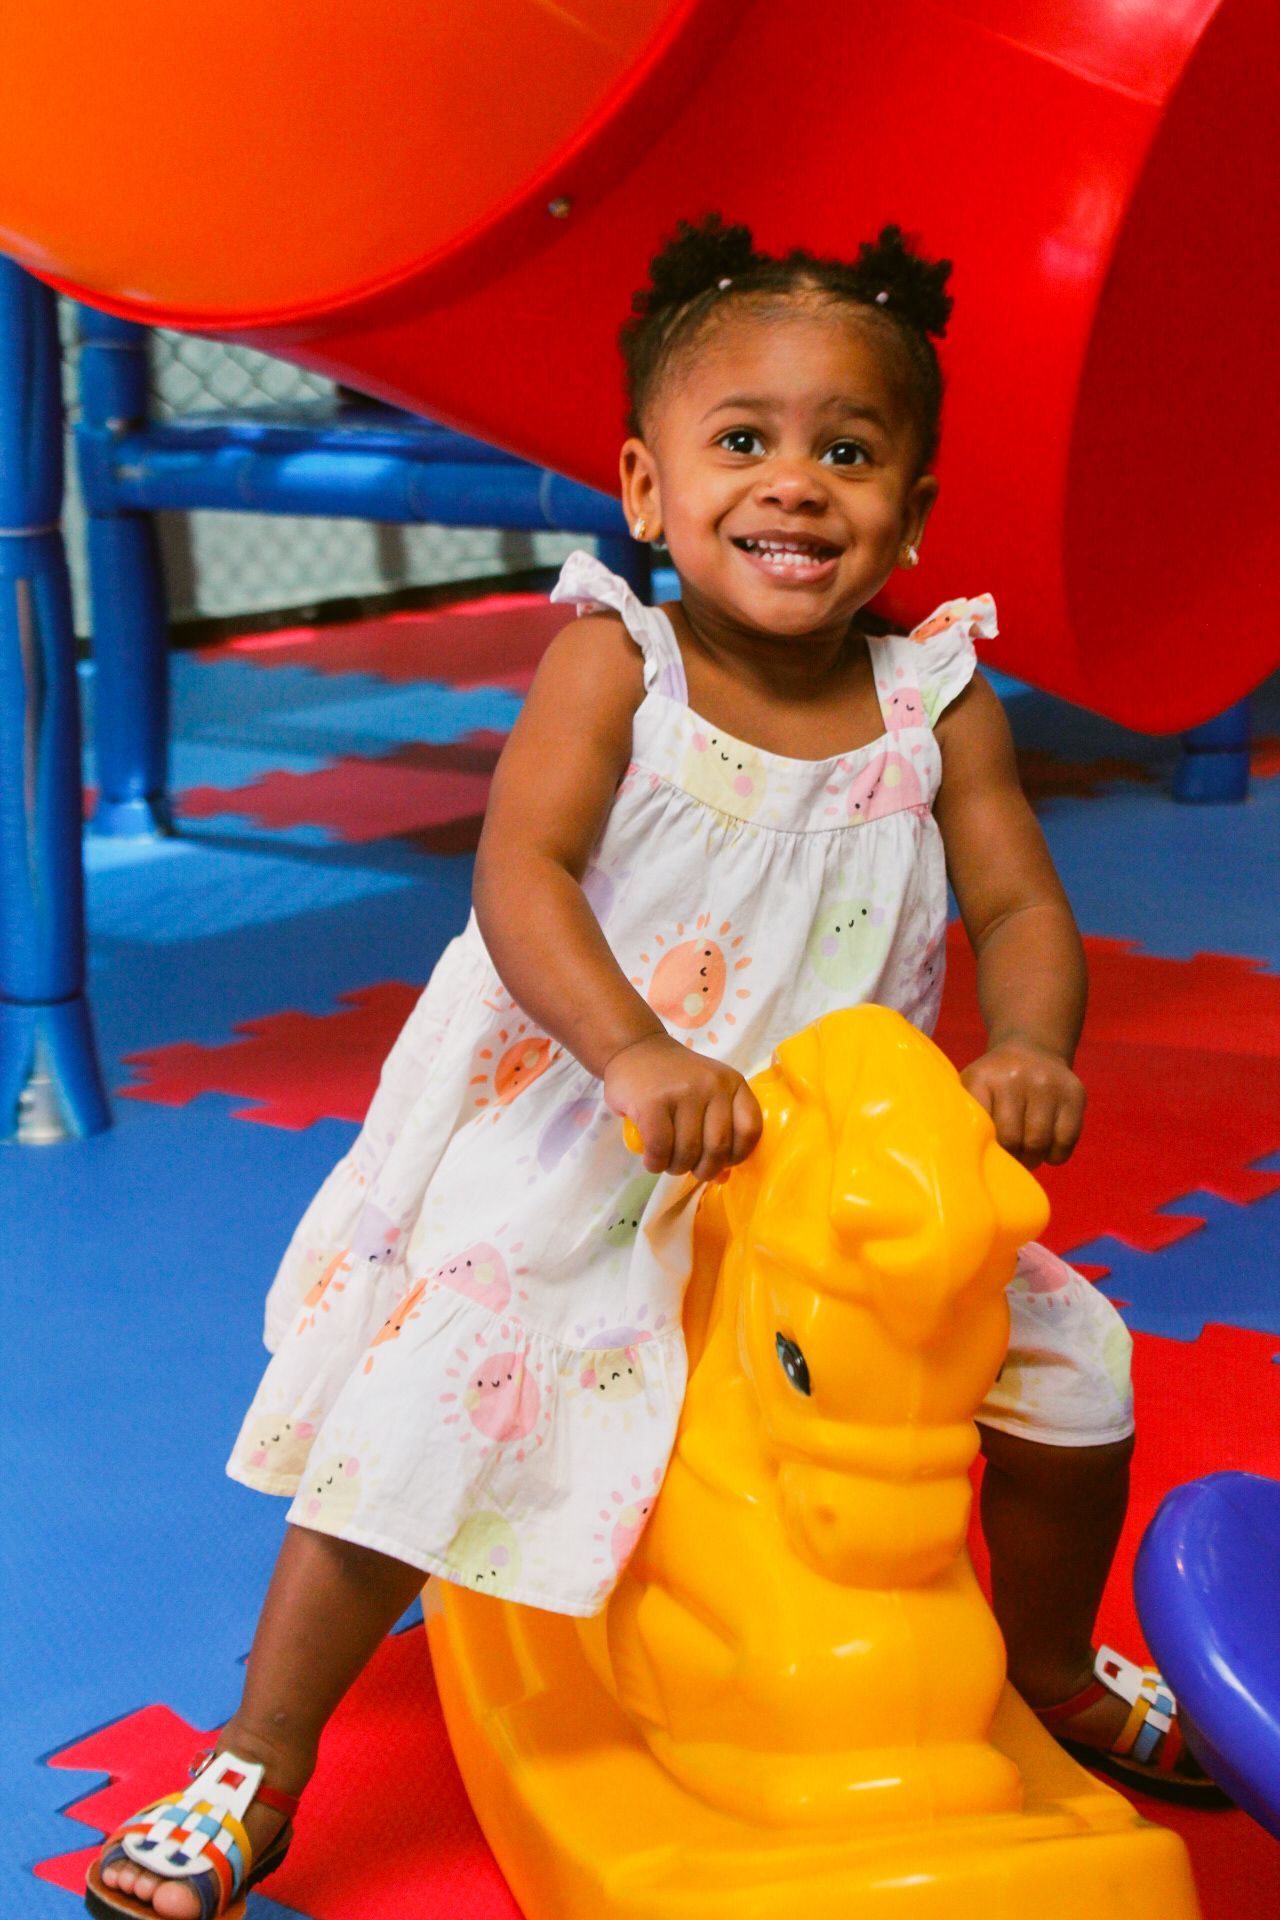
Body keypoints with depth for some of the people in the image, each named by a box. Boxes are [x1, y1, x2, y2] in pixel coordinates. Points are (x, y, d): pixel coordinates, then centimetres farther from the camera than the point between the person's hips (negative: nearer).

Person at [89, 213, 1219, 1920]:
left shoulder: (941, 705, -4)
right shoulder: (610, 666, -13)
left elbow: (1021, 904, -5)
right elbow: (520, 874, -24)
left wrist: (1031, 1047, -27)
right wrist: (631, 1052, -40)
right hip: (578, 1154, -3)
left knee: (1070, 1369, 4)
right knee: (418, 1412, -9)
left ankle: (1055, 1673, 35)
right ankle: (260, 1764, 14)